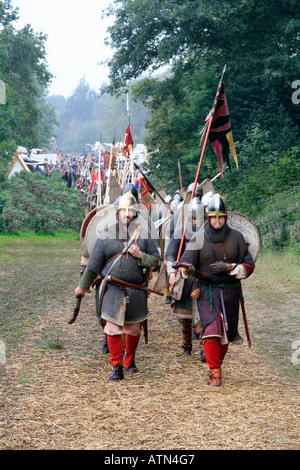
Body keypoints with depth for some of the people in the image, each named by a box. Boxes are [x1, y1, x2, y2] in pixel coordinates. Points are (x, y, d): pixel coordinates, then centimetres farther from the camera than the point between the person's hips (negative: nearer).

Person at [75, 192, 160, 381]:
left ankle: (130, 361, 34)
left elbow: (156, 260, 7)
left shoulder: (144, 235, 6)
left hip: (136, 292, 2)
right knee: (113, 329, -8)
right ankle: (117, 368, 0)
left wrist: (140, 255, -12)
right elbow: (94, 263, 7)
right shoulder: (107, 236, 3)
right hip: (113, 290, -1)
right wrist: (83, 285, 11)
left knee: (134, 329, 12)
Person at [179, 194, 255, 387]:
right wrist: (187, 268, -34)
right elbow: (187, 261, -9)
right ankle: (215, 374, -10)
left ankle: (217, 362, 38)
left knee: (226, 334, 12)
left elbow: (249, 266, 0)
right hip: (207, 291, -2)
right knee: (212, 330, -17)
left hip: (230, 292, 2)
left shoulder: (236, 237, 1)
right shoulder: (200, 238, -2)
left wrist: (228, 267, -16)